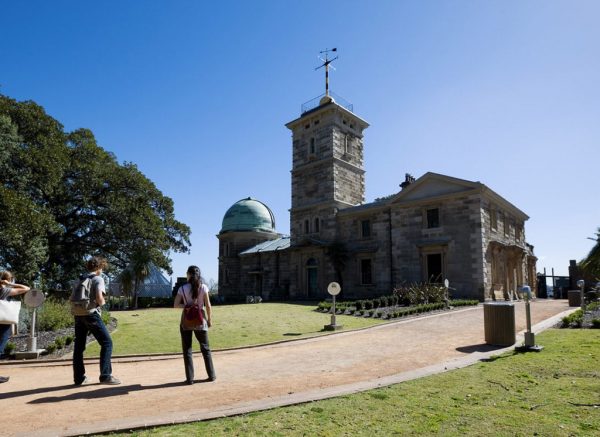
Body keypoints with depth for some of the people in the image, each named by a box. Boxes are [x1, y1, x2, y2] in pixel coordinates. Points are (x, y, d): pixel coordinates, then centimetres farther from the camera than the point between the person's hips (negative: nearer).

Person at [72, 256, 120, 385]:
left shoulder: (80, 280, 15)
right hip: (91, 314, -7)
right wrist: (102, 302, 3)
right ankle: (105, 376, -5)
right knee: (107, 343, -1)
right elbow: (99, 298, -17)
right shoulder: (98, 279, -6)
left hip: (78, 315, 7)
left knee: (79, 346, 12)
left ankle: (79, 378, 18)